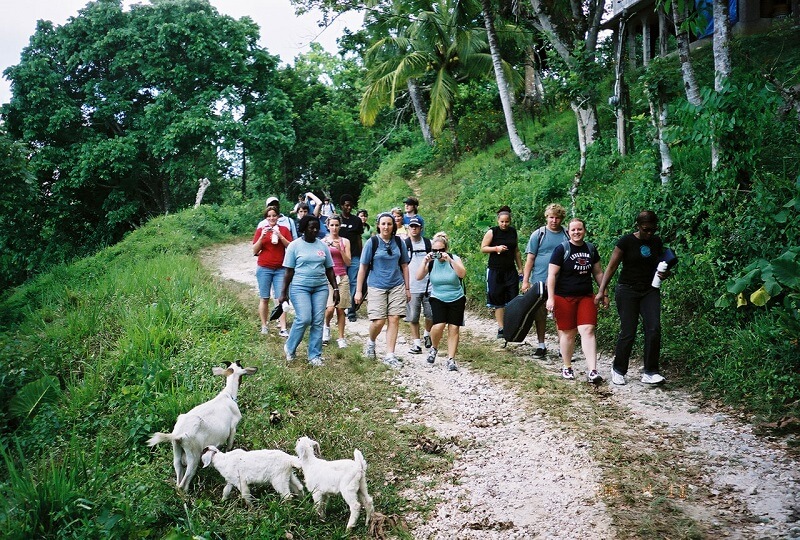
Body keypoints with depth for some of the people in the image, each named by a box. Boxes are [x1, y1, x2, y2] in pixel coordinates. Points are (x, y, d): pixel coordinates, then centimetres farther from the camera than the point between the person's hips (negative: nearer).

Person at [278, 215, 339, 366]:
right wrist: (284, 293, -3)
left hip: (320, 287, 4)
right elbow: (289, 271, -1)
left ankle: (315, 355, 10)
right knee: (304, 319, -14)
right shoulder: (295, 245, -1)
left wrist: (335, 288, 8)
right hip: (300, 287, -4)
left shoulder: (323, 246, 10)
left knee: (318, 322, 0)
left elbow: (329, 269, 14)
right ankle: (289, 348, 11)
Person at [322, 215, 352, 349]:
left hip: (342, 277, 2)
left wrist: (340, 249, -12)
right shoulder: (323, 241, 4)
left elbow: (348, 263, 2)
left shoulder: (345, 241, 7)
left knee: (340, 309, 1)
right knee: (330, 307, -16)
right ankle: (326, 326, 16)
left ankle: (341, 338, 11)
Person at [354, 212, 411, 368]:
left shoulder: (399, 242, 5)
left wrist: (407, 288, 12)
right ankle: (371, 341, 24)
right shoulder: (372, 243, -3)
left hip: (397, 286, 3)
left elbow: (404, 266, 13)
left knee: (394, 320, -2)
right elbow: (363, 268, 0)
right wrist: (358, 291, -1)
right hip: (376, 286, -3)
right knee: (379, 321, -9)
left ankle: (389, 355, 6)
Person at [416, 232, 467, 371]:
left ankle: (451, 359, 5)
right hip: (438, 299, 0)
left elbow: (462, 274, -26)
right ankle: (434, 348, 12)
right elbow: (418, 277, -14)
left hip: (456, 299, 0)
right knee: (439, 325, -18)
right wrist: (425, 262, -24)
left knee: (454, 328, -4)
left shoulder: (454, 258, -9)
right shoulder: (431, 262, -5)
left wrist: (449, 260, -32)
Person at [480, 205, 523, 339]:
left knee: (513, 300, -2)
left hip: (510, 271, 4)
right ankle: (501, 328, 2)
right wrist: (496, 248, -18)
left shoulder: (513, 232, 9)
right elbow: (483, 248, -3)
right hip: (495, 271, -3)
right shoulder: (492, 232, -4)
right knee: (498, 302, 0)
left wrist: (520, 268, 16)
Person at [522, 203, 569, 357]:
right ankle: (541, 345, 19)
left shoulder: (567, 235, 5)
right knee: (540, 314, 7)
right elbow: (530, 259, 0)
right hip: (539, 281, -1)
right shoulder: (538, 234, 0)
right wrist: (525, 281, -5)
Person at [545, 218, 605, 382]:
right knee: (568, 333, 4)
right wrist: (551, 297, -14)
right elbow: (552, 274, -9)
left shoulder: (591, 249, 8)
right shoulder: (562, 249, -7)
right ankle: (567, 367, 21)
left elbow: (598, 273, 17)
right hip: (564, 298, -3)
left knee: (588, 330, -8)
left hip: (586, 297, 3)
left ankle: (592, 370, -9)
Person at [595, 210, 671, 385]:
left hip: (650, 291, 4)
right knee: (628, 333, -3)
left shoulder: (657, 243, 5)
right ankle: (618, 370, 16)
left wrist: (664, 274, -4)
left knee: (654, 329, -13)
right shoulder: (626, 241, -8)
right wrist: (602, 290, -11)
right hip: (627, 291, -4)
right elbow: (612, 267, -5)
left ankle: (650, 372, -6)